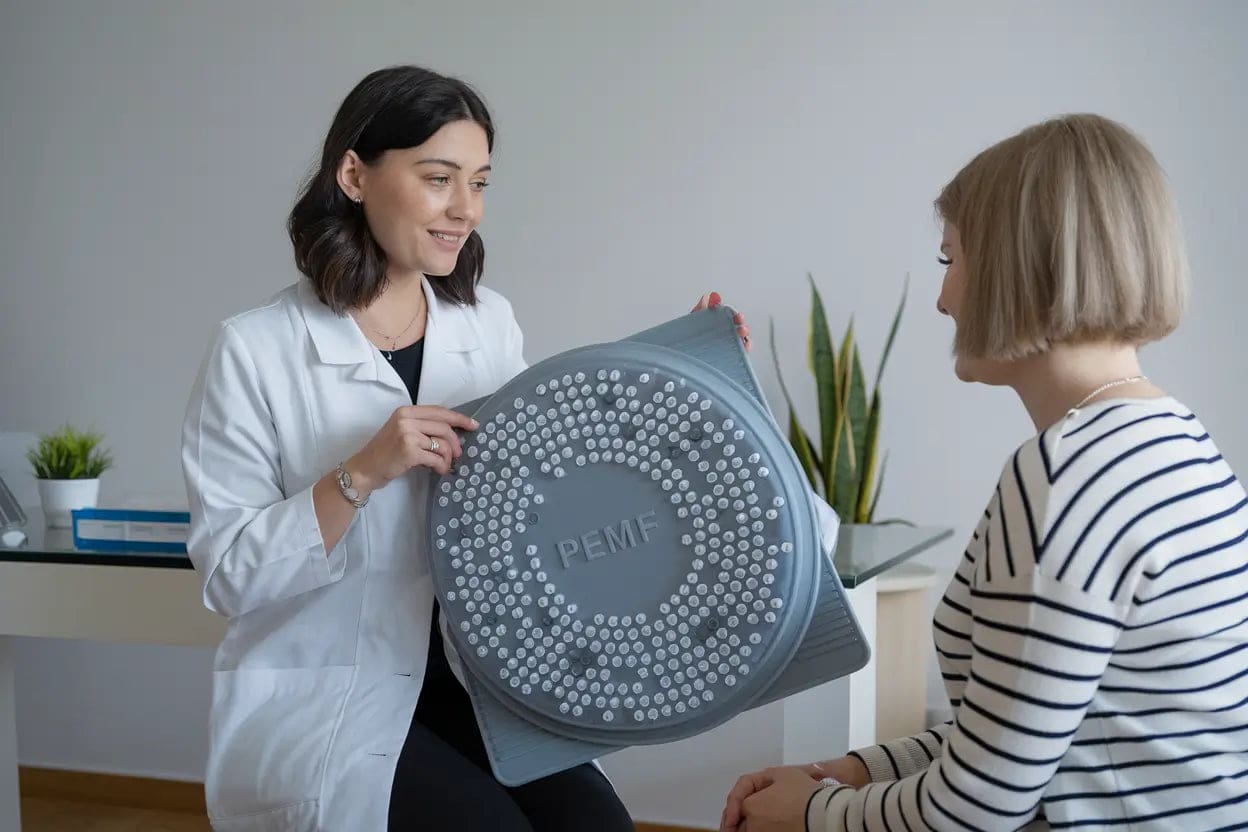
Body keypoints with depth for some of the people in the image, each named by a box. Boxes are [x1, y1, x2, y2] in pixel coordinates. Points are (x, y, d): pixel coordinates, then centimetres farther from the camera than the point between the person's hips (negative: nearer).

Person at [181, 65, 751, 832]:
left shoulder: (490, 322, 6)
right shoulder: (256, 351, -9)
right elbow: (230, 576, -10)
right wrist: (362, 474, -23)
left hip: (466, 682, 4)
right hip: (320, 702, -4)